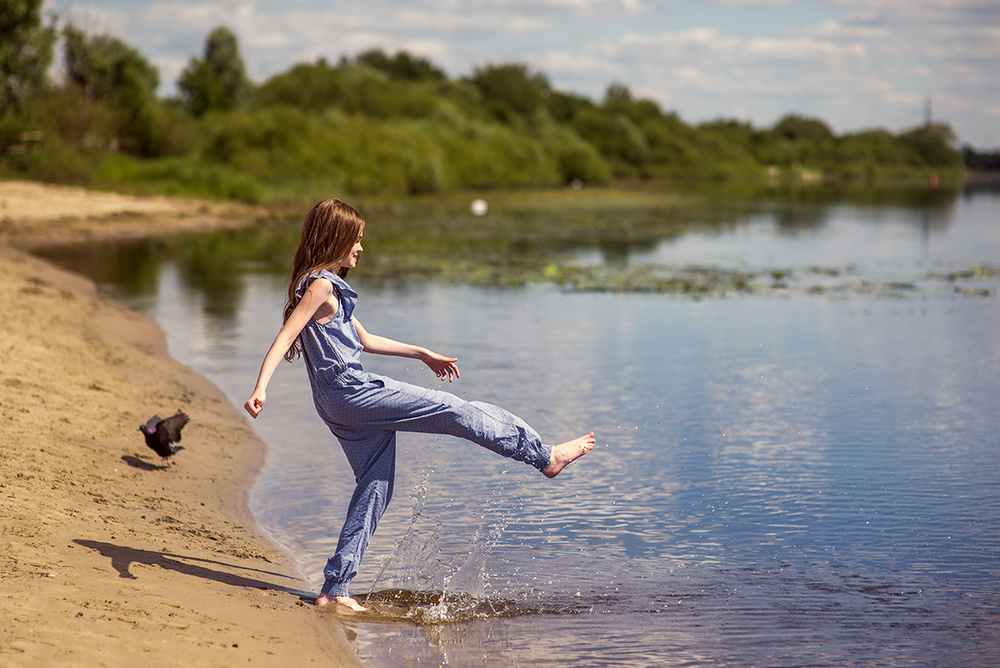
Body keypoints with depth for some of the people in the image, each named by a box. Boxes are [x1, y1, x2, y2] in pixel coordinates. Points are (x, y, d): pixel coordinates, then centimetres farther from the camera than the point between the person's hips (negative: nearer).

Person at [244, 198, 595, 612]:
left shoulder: (328, 286, 19)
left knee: (375, 488, 10)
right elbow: (285, 337, -20)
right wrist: (260, 388, -32)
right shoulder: (321, 285, -12)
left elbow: (363, 339, 26)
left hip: (343, 405, 11)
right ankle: (545, 456, 3)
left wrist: (424, 355, 28)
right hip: (352, 393, -11)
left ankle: (335, 589, 9)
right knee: (456, 411, -5)